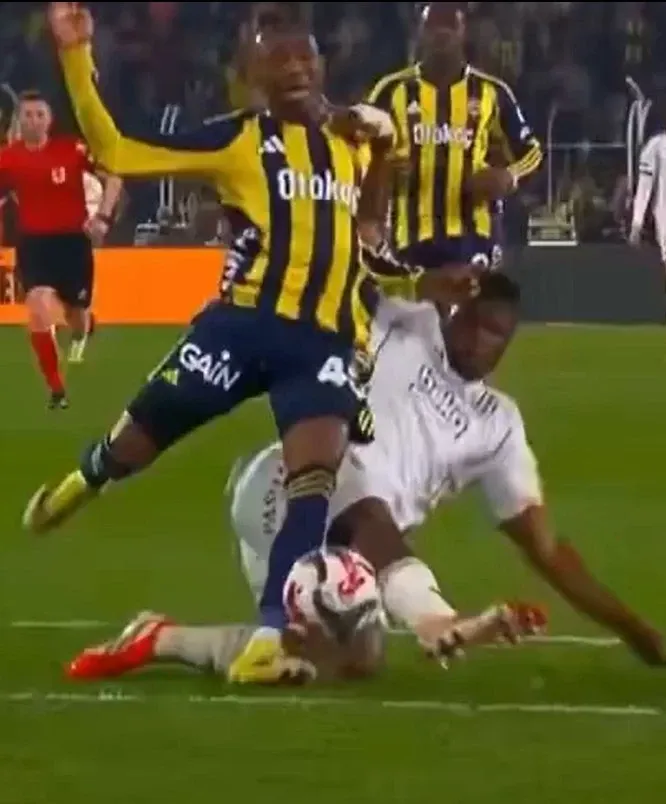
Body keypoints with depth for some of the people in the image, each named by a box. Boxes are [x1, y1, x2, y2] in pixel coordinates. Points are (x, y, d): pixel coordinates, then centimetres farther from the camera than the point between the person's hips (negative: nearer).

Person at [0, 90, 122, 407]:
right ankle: (56, 389, -7)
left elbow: (114, 178, -5)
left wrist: (103, 217, -18)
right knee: (40, 312, -21)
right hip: (34, 243, 0)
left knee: (76, 317, 14)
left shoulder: (72, 148, -11)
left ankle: (80, 337, 58)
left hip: (73, 241, 0)